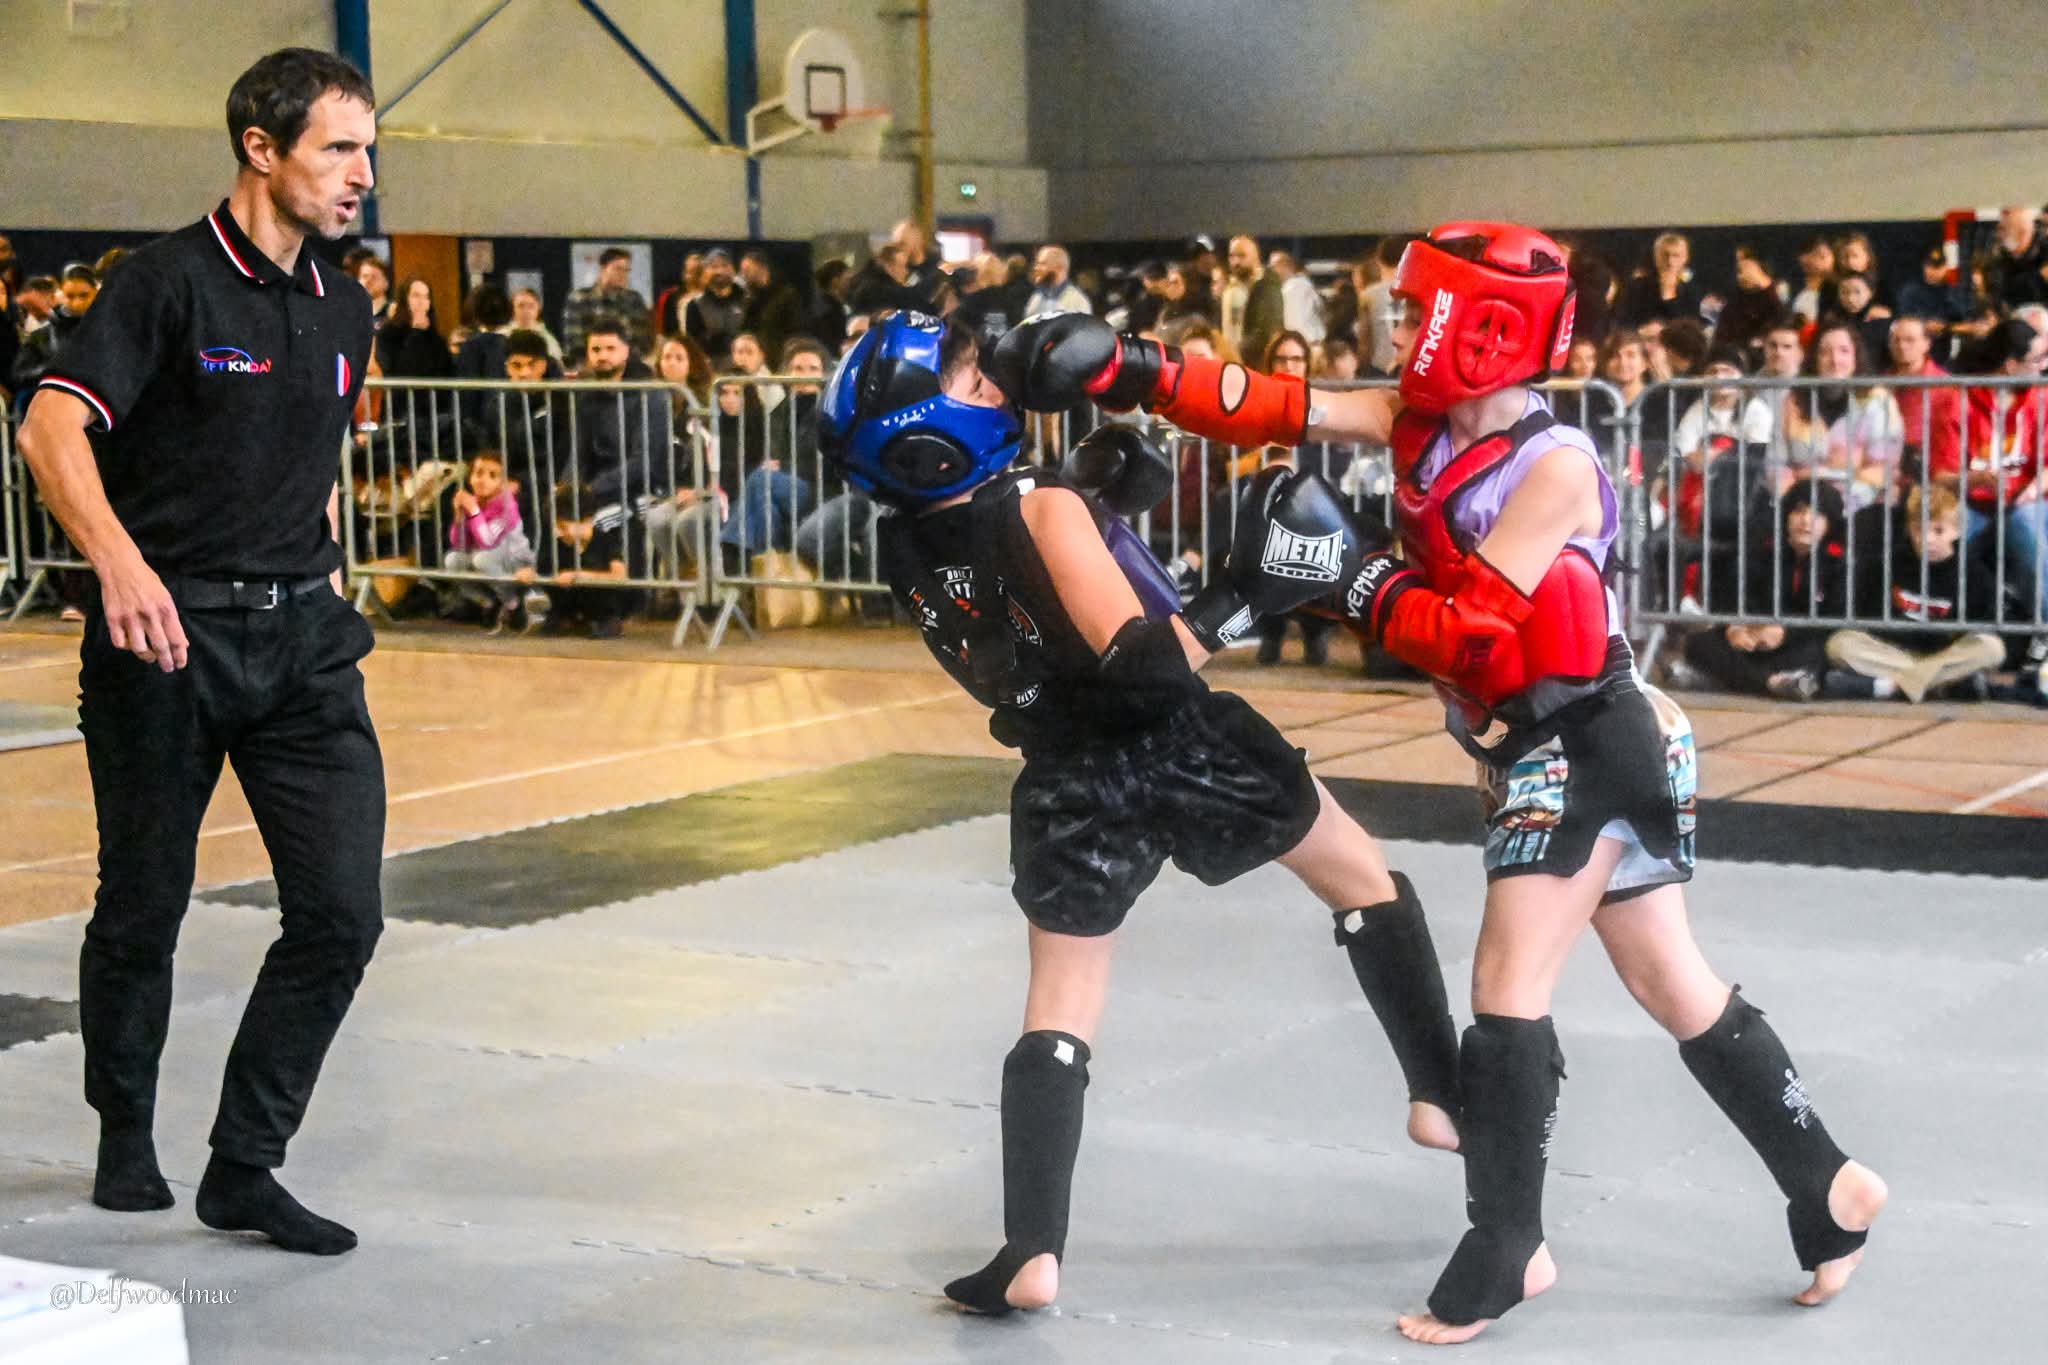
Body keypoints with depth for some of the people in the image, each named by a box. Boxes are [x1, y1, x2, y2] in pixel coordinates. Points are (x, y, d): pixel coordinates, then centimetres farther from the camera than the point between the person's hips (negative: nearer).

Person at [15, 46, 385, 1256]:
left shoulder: (345, 309, 11)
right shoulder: (172, 280, -10)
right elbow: (52, 426, -20)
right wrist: (119, 560, -35)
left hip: (301, 635, 5)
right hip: (169, 632, -5)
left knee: (342, 911, -4)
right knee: (145, 908, 10)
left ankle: (246, 1167, 9)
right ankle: (127, 1136, 33)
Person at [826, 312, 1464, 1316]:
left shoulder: (904, 546, -5)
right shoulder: (1042, 512, -23)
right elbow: (1142, 661, -29)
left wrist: (1097, 488, 4)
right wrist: (1246, 592, -24)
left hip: (1072, 786, 4)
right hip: (1182, 746, -4)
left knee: (1056, 1016, 11)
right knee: (1365, 882, 20)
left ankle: (1032, 1253, 1)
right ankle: (1443, 1094, 24)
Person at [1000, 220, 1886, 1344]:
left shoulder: (1555, 465, -20)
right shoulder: (1419, 423, 2)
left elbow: (1473, 630, -24)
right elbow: (1274, 409, -5)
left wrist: (1356, 586, -17)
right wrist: (1131, 370, -12)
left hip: (1592, 744, -8)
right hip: (1530, 751, 8)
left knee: (1508, 990, -7)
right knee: (1673, 990, 13)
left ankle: (1504, 1255, 5)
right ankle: (1829, 1189, 23)